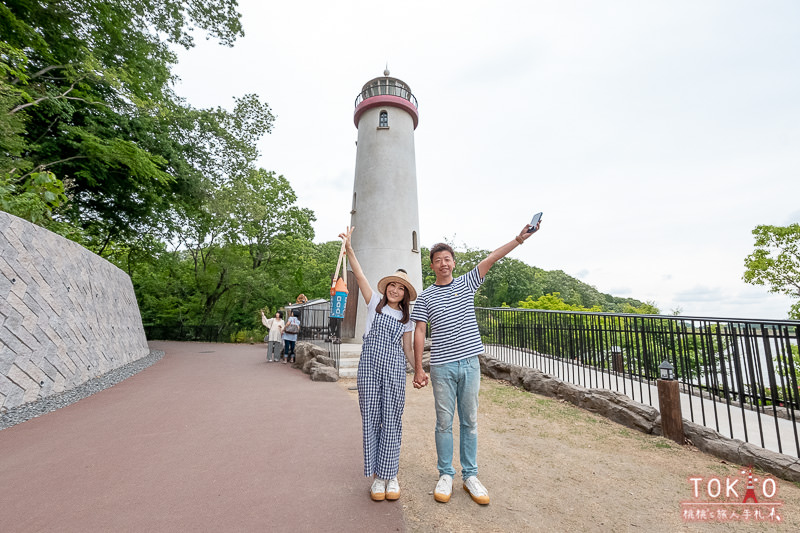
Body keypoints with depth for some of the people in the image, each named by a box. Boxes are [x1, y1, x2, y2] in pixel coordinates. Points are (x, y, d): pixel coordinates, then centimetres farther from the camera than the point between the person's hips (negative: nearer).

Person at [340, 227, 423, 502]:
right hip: (370, 366, -1)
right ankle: (376, 475, 20)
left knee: (391, 420, 5)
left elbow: (408, 349, 13)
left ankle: (391, 475, 22)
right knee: (371, 418, 5)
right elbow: (360, 275, -3)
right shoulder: (375, 302, 8)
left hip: (395, 369, 1)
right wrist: (349, 248, -13)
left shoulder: (406, 318, 13)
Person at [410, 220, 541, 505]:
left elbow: (491, 259, -2)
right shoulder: (426, 297, 1)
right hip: (442, 367, -1)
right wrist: (418, 369, -4)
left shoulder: (467, 283, 6)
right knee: (444, 423, 8)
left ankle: (470, 475, 28)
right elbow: (419, 333, -1)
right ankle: (445, 475, 26)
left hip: (470, 363, 2)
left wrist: (518, 239, -8)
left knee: (470, 422, 12)